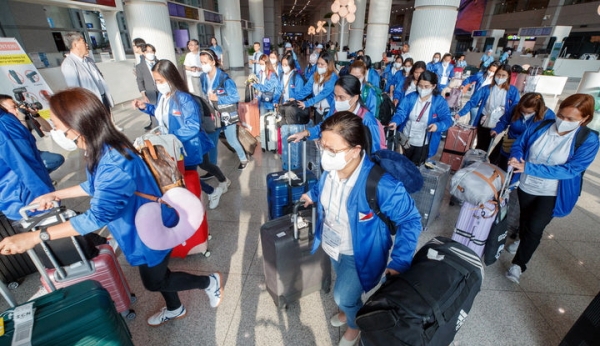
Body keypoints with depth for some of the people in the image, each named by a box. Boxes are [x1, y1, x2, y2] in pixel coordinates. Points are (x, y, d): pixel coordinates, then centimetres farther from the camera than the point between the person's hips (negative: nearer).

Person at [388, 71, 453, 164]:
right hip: (405, 140, 3)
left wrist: (437, 125, -40)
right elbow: (401, 112, -12)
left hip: (424, 144, -2)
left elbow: (447, 120, -17)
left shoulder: (440, 101, -10)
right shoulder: (410, 97, -3)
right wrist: (395, 122, -35)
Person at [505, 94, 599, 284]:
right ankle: (522, 240, 54)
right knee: (524, 219, 25)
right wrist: (516, 157, -24)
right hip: (526, 186, 3)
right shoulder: (540, 127, -11)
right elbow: (519, 144, 0)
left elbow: (570, 170, -26)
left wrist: (529, 168, -34)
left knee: (534, 228, -6)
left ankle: (519, 264, 12)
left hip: (552, 194, -3)